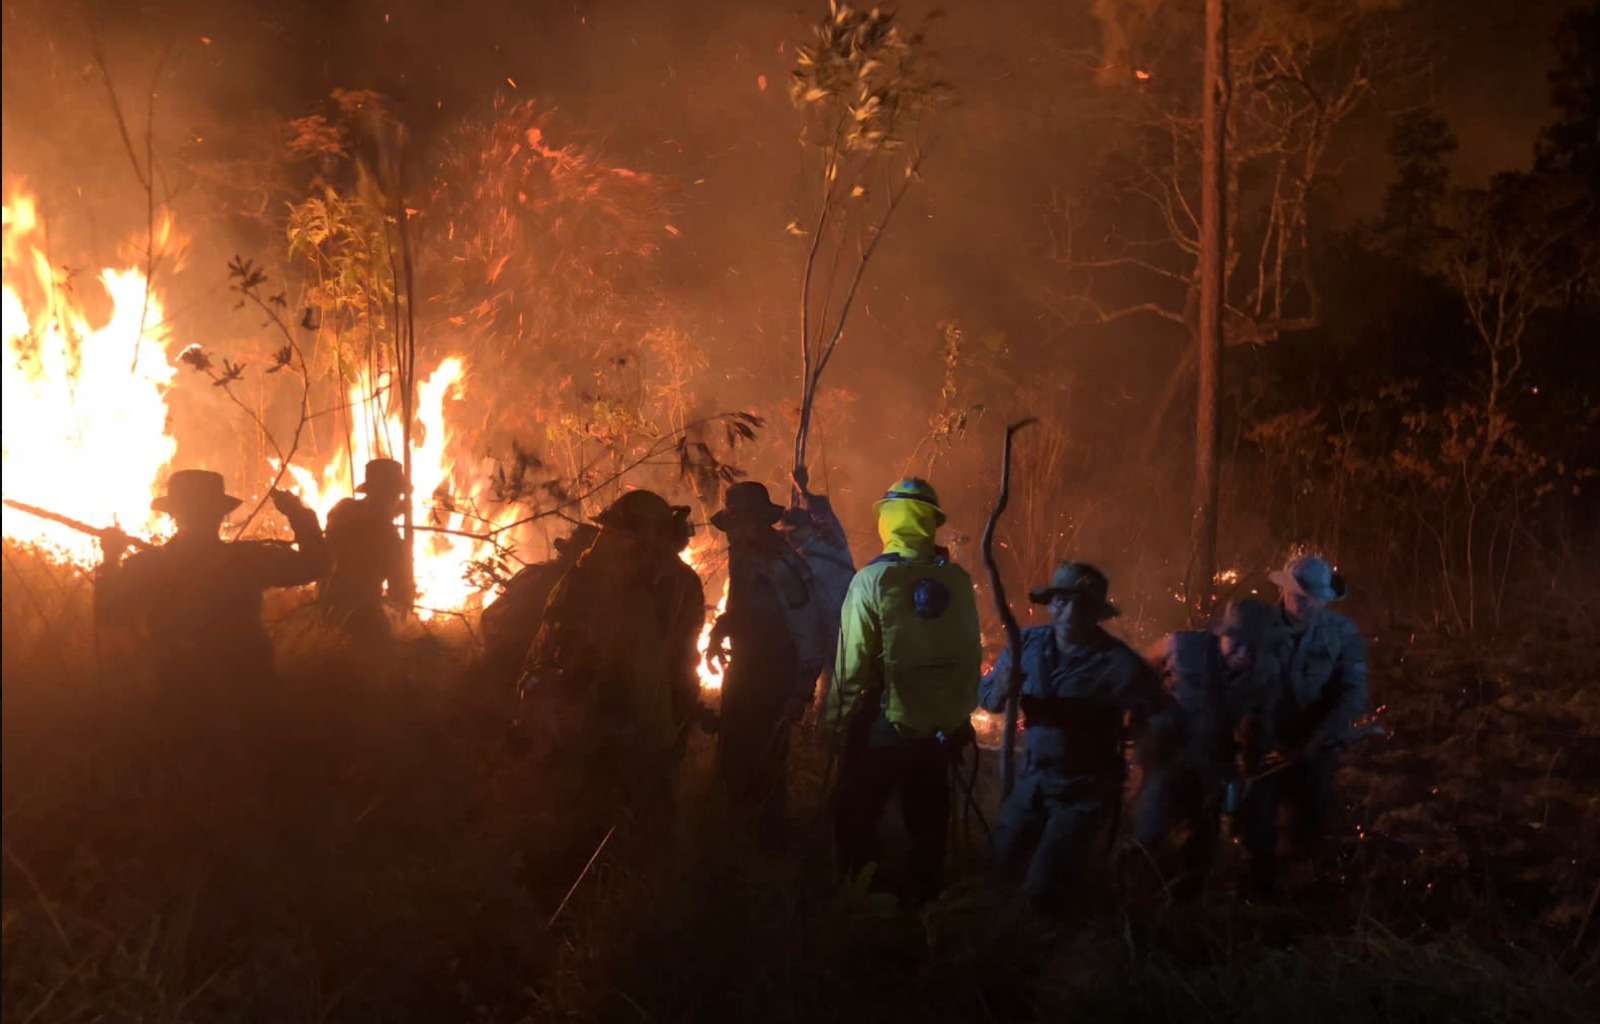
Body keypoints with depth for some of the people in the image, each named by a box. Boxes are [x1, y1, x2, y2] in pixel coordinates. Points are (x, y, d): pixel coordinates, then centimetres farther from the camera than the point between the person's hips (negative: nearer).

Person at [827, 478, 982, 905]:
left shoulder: (873, 580, -15)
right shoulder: (957, 581, -4)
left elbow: (853, 665, -14)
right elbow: (972, 655, 1)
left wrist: (836, 724, -3)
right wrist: (959, 713, 14)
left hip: (883, 726, -4)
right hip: (941, 728, 4)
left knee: (857, 822, 13)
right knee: (928, 827, 17)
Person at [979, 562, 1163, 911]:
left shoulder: (1116, 662, -24)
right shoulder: (1029, 643, -8)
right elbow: (986, 697, -3)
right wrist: (1002, 688, -23)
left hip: (1084, 790, -5)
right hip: (1034, 778, 5)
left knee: (1041, 891, -4)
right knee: (1003, 863, 17)